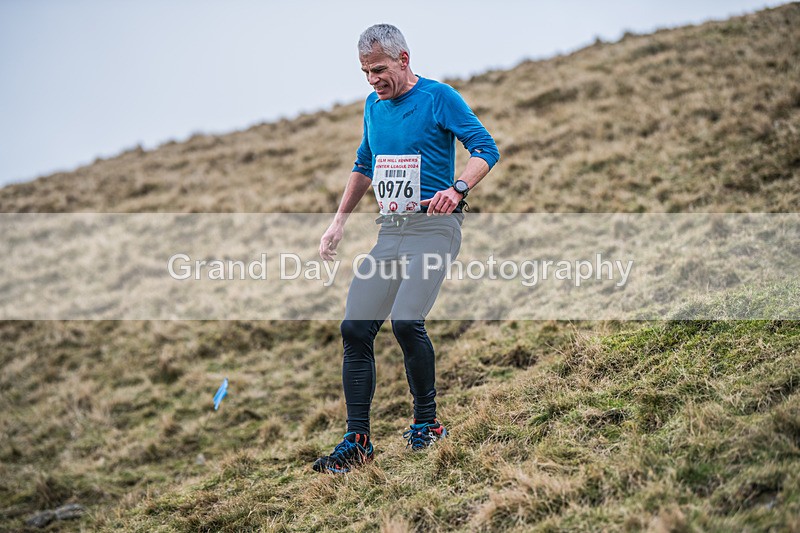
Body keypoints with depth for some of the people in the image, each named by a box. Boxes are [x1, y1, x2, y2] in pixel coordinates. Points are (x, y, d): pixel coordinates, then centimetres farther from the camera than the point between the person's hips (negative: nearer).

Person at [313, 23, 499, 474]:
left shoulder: (439, 98, -5)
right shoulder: (373, 105, 15)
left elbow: (486, 149, -10)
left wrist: (457, 189, -28)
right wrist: (340, 221, 21)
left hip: (434, 225, -7)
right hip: (389, 229, 7)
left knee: (406, 322, -22)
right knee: (355, 327, -2)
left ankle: (428, 421, 0)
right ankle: (358, 440, 6)